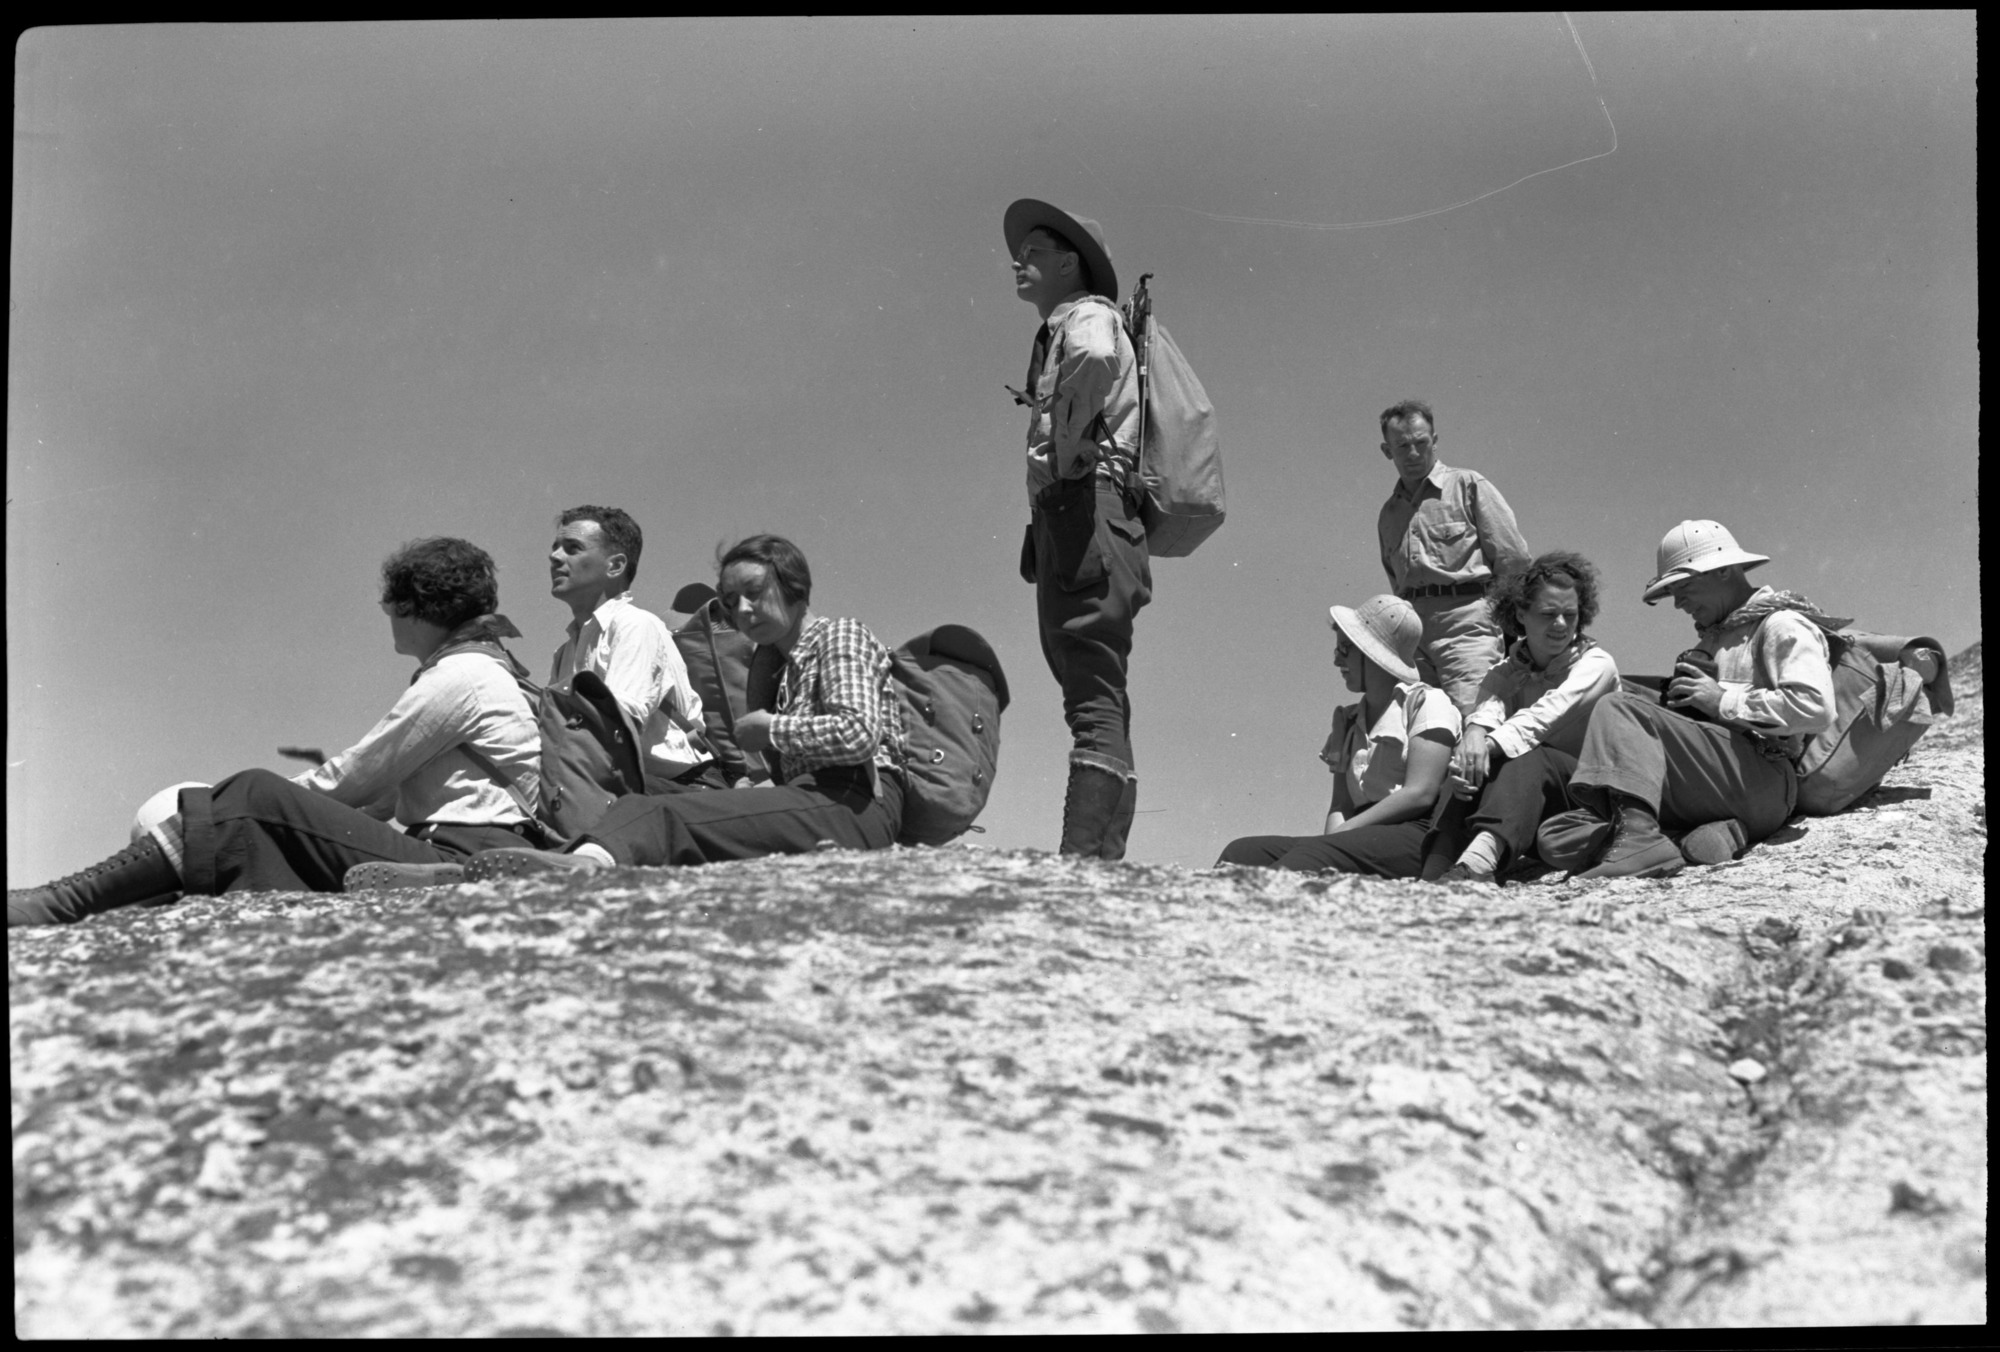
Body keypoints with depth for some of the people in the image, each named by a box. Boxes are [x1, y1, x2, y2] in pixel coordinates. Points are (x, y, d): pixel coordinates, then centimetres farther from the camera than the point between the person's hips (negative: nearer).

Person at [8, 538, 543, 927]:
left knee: (258, 799, -16)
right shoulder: (476, 671, 26)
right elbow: (384, 793, 21)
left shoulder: (458, 677, -6)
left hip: (465, 858, -9)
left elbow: (352, 780, -7)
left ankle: (59, 904, -24)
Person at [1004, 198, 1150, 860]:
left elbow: (1097, 359, -27)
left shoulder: (1088, 317, -2)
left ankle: (1084, 856, -25)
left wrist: (1067, 448, -17)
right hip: (1063, 522, 11)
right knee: (1098, 700, 8)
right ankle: (1104, 855, 9)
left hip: (1086, 512, -11)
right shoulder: (1057, 335, 28)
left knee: (1093, 696, -17)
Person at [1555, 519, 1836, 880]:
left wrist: (1723, 701, -9)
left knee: (1619, 707, -22)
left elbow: (1814, 707, -15)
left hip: (1764, 776, -8)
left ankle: (1638, 835, -39)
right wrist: (1677, 707, 14)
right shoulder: (1717, 635, 31)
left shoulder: (1782, 626, 3)